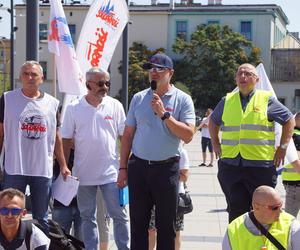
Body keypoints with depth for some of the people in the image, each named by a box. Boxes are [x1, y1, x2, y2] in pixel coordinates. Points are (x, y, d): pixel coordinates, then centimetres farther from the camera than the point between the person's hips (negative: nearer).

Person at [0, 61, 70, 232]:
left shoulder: (52, 103, 8)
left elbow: (56, 137, 13)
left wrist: (63, 165, 9)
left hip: (44, 171, 2)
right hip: (14, 169, -2)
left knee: (42, 218, 11)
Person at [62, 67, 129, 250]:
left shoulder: (115, 106, 1)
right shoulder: (74, 108, 0)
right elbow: (66, 140, 4)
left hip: (111, 172, -1)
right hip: (83, 173, 1)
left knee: (120, 215, 0)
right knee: (87, 217, 11)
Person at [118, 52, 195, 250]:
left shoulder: (182, 100, -2)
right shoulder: (139, 98, 8)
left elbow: (188, 136, -13)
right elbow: (128, 135, 11)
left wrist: (164, 114, -19)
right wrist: (123, 168, 7)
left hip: (167, 167, -3)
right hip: (138, 166, 3)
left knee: (166, 225, 6)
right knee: (138, 222, 8)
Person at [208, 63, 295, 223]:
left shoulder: (267, 100, 2)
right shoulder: (227, 101, 12)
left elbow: (289, 120, 9)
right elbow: (213, 121, 28)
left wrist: (282, 147, 2)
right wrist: (215, 144, 17)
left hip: (261, 164, -3)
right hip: (230, 165, 3)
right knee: (236, 210, 9)